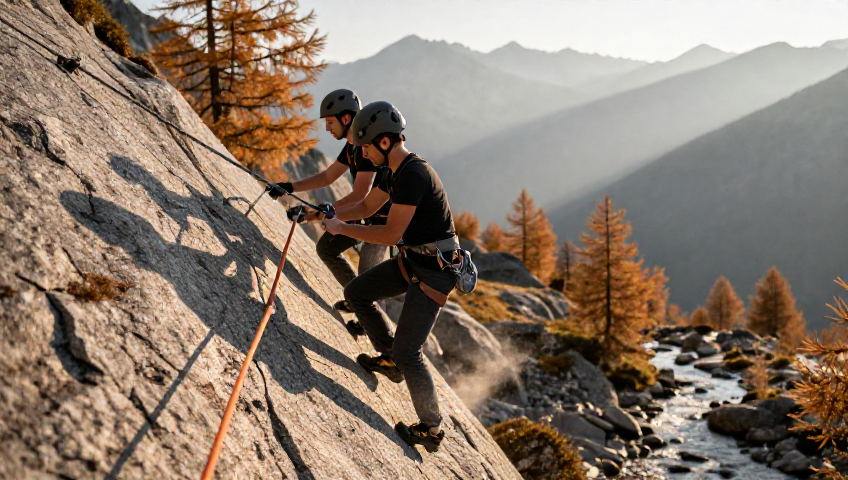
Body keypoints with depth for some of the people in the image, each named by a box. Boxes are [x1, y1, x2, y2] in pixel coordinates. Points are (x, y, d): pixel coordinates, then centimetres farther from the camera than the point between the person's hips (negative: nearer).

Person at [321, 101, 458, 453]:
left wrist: (342, 228, -16)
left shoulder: (414, 175, -25)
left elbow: (391, 233, -26)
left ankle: (431, 429, 7)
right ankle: (390, 359, 27)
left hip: (435, 271, -10)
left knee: (407, 352, -9)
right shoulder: (395, 171, 6)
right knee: (356, 293, 16)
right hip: (412, 260, 10)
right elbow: (367, 207, 21)